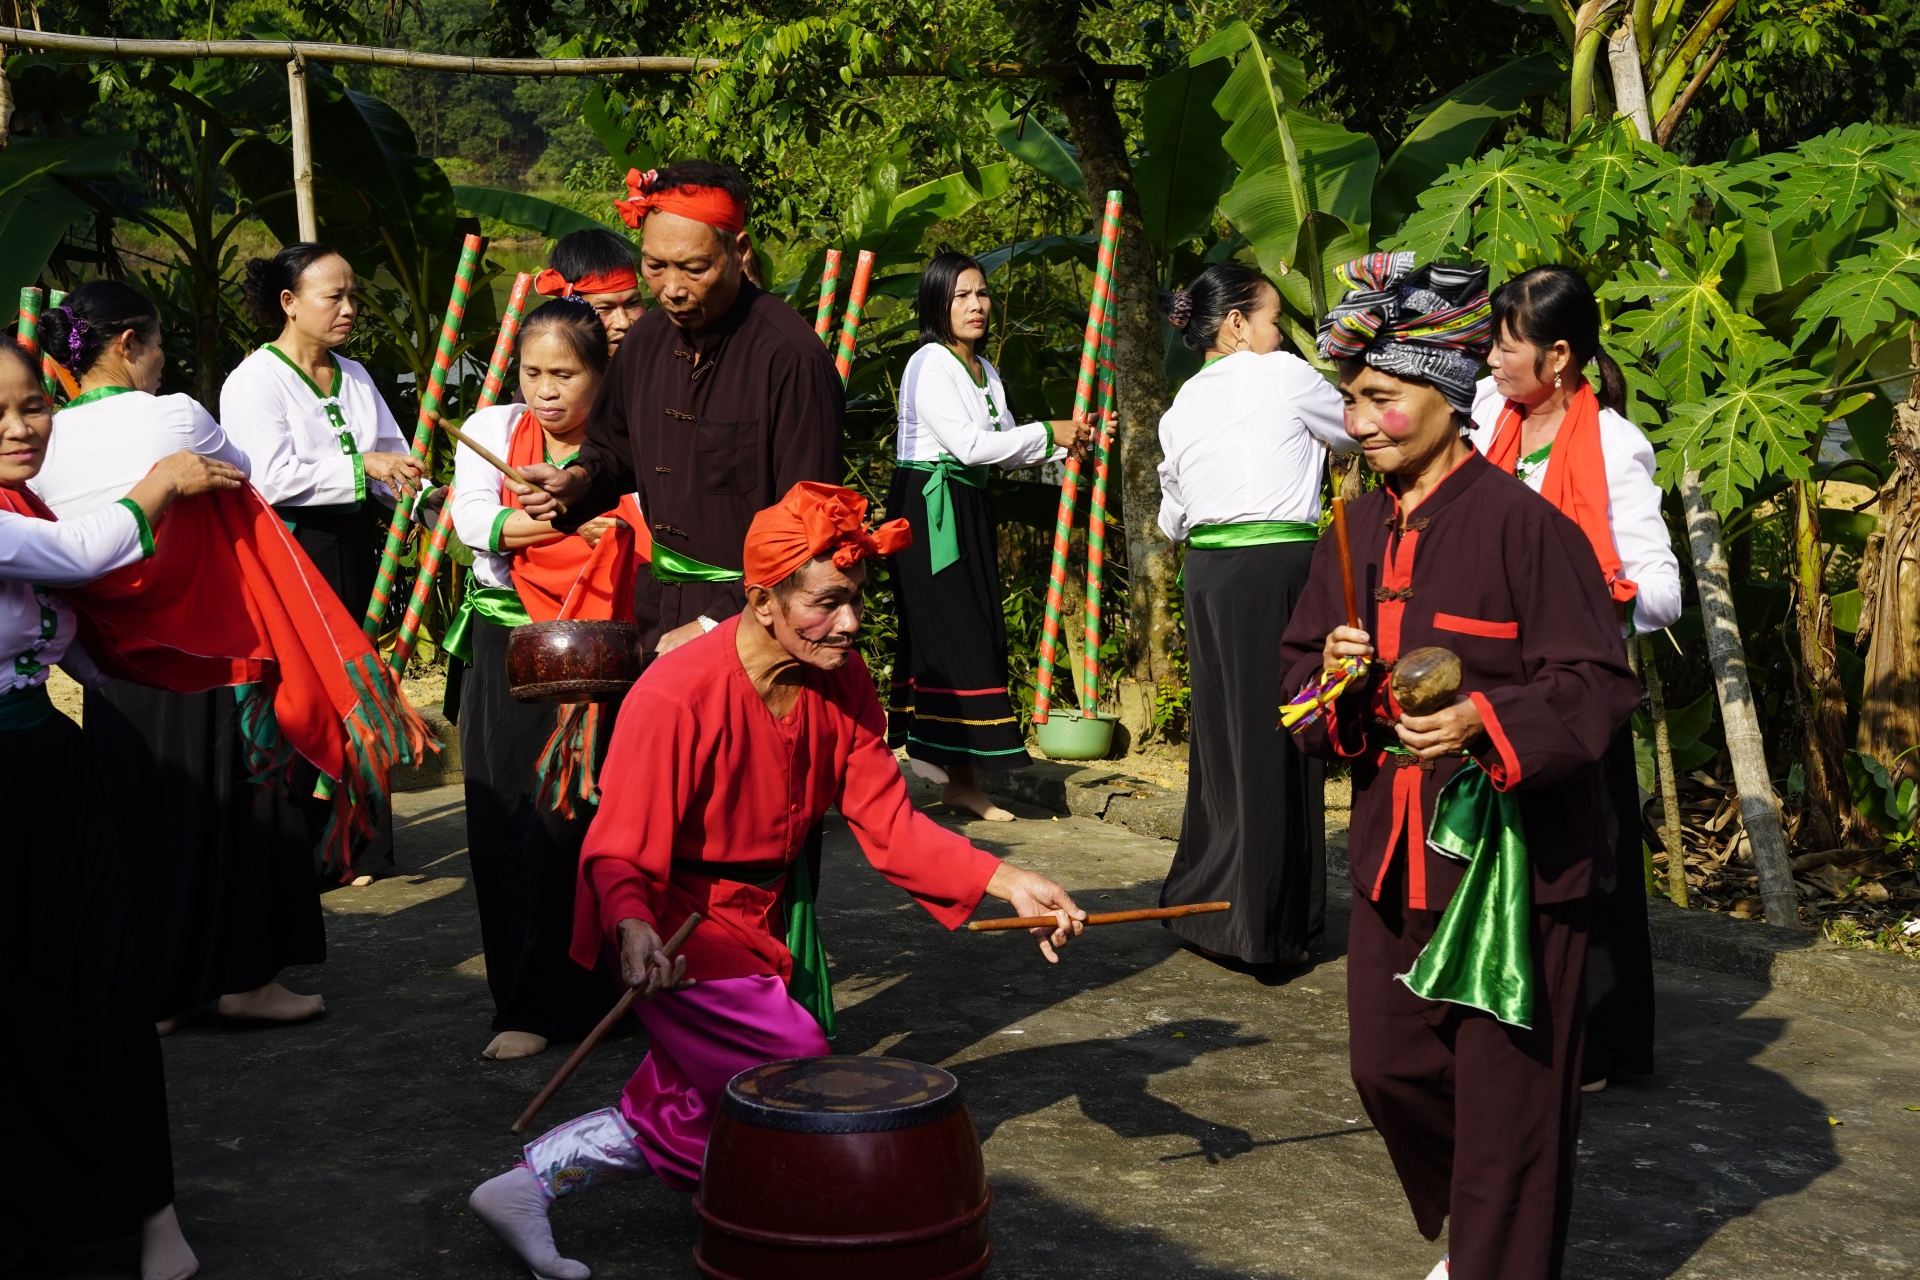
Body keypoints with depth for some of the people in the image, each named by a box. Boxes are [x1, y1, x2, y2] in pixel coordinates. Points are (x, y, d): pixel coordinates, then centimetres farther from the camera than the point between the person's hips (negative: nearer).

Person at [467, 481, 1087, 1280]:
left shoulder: (842, 684, -7)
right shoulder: (677, 696, -27)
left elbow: (886, 821, -9)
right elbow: (620, 854, -25)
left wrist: (1004, 882, -22)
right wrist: (633, 930, -47)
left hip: (757, 922, 8)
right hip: (675, 926, -7)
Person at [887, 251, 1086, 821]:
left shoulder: (985, 371, 17)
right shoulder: (930, 366, -11)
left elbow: (1004, 448, 13)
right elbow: (969, 444, -19)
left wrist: (1068, 444, -1)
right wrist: (1048, 432, -11)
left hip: (968, 510, 9)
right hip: (928, 509, -9)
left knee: (977, 634, 5)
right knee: (951, 632, -10)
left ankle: (956, 771, 8)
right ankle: (957, 772, -6)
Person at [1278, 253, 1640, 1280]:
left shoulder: (1522, 522, -14)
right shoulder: (1357, 531, 8)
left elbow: (1597, 683, -16)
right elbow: (1299, 666, 15)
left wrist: (1486, 722, -31)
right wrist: (1330, 677, -7)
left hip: (1513, 854, -7)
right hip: (1393, 848, 7)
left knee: (1506, 1093, 2)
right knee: (1388, 1066, 15)